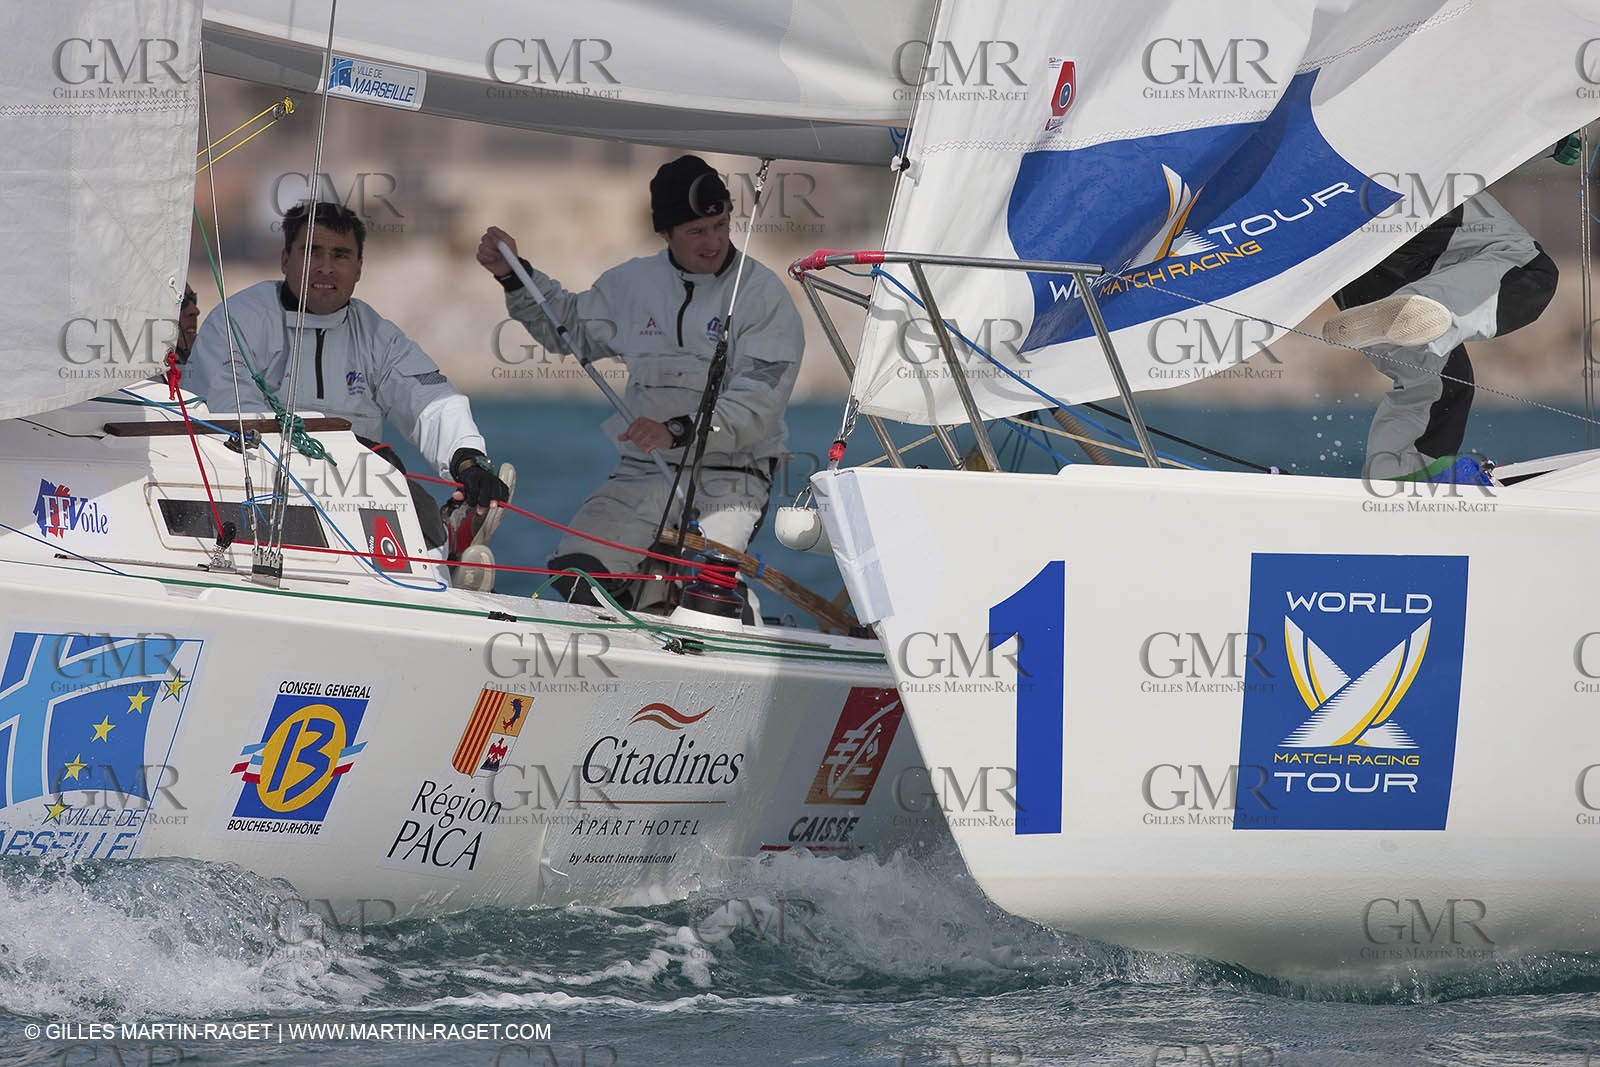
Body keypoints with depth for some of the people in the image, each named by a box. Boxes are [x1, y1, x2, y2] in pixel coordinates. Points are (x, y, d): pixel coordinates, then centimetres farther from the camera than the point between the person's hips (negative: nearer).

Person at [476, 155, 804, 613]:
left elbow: (758, 401, -13)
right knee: (575, 571, -17)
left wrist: (679, 431, -25)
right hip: (642, 472, 5)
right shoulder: (632, 283, 13)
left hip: (729, 479, -5)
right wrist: (514, 276, 19)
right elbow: (569, 326, 32)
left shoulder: (763, 294, -3)